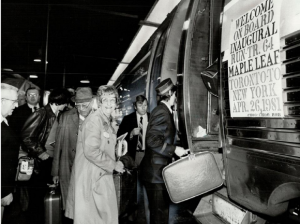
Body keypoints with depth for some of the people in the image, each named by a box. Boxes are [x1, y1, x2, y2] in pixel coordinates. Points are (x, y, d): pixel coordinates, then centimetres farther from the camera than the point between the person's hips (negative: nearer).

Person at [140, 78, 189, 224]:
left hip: (157, 170, 10)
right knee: (160, 212, 0)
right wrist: (174, 149, -21)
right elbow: (152, 140, -25)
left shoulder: (162, 111, 14)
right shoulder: (162, 112, -16)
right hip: (156, 171, -10)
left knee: (158, 210, 20)